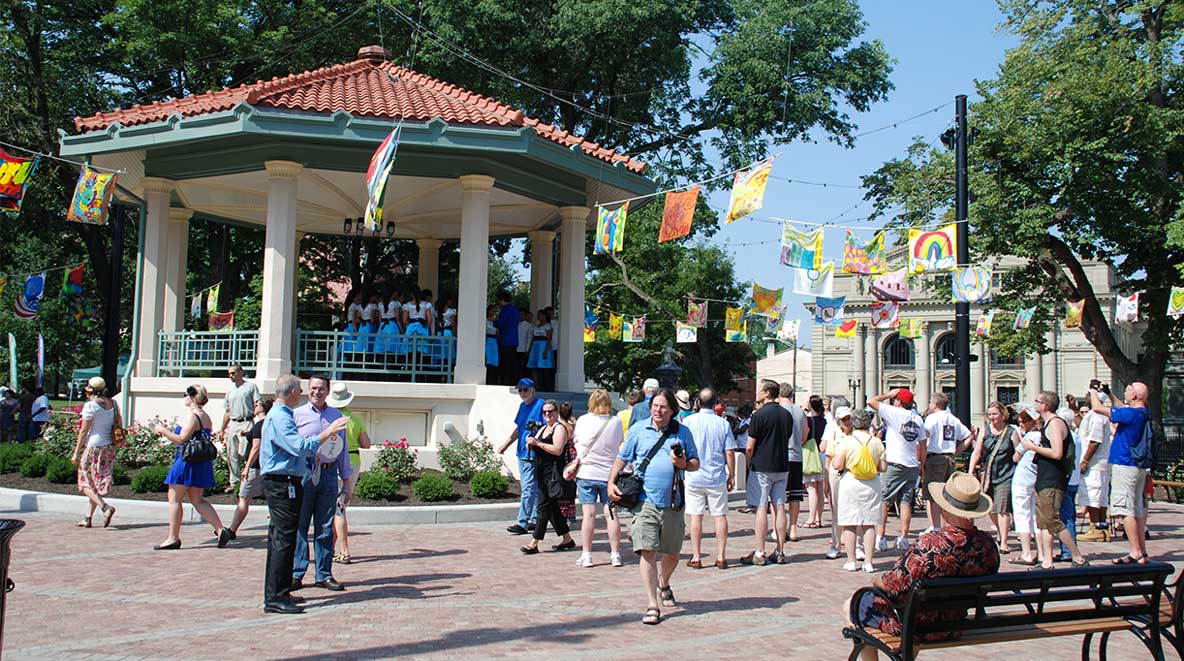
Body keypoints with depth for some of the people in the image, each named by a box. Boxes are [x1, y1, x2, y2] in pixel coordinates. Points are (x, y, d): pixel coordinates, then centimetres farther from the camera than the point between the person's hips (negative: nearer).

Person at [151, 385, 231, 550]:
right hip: (201, 463, 9)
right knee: (197, 500, 13)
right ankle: (220, 530, 3)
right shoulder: (206, 417, 14)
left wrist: (163, 430, -9)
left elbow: (181, 439, -21)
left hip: (188, 462, -9)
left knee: (174, 498, 2)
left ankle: (173, 538, 7)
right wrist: (169, 431, 22)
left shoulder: (193, 417, -15)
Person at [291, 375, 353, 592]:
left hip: (329, 473, 3)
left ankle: (324, 575, 13)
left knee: (326, 527, 6)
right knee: (299, 525, -1)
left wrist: (346, 478, 15)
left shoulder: (336, 416, 14)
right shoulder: (297, 414, 5)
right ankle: (296, 574, 7)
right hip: (303, 474, -2)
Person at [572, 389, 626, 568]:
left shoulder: (583, 420, -5)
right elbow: (621, 441, 8)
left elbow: (576, 442, 3)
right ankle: (615, 554, 8)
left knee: (588, 514, 2)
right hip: (610, 473, 1)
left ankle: (586, 555, 5)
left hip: (587, 472, -1)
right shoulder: (616, 422, -4)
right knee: (611, 514, 5)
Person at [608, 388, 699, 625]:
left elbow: (695, 464, 12)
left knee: (672, 553, 14)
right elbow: (622, 459, 11)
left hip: (673, 504, 2)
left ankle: (664, 584, 45)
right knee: (647, 552, -11)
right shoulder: (638, 430, 5)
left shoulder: (682, 432, 7)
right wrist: (611, 482, -3)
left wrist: (684, 464, -10)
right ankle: (652, 606, -7)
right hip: (645, 501, -2)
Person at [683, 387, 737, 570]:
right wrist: (732, 476, 8)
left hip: (694, 478, 0)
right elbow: (729, 453, -3)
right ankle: (721, 557, 10)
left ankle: (696, 558, 8)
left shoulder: (688, 421, -4)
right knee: (720, 516, 8)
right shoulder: (723, 423, -3)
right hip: (717, 478, 0)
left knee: (696, 516, 5)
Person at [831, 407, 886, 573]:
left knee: (850, 525, 4)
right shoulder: (877, 442, 1)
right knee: (869, 525, 6)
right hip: (871, 485, 2)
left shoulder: (846, 441, -7)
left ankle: (851, 561, 5)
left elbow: (837, 466, -10)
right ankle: (869, 562, 6)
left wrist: (835, 456, 10)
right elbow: (883, 467, 3)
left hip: (850, 484, -2)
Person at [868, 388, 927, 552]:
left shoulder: (895, 413, -10)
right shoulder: (918, 418, 7)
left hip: (894, 464, -5)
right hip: (912, 465, 5)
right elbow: (923, 443, 11)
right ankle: (903, 538, 7)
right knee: (906, 502, 8)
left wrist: (888, 394, 3)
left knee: (883, 501, 1)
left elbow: (871, 402, -10)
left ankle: (880, 538, -1)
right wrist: (922, 465, 18)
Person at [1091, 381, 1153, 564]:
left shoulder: (1131, 414, -18)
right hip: (1139, 467, 10)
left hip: (1124, 466, -10)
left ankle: (1136, 553, -11)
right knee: (1137, 510, 13)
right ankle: (1142, 552, 17)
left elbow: (1098, 408, -18)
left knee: (1125, 509, -9)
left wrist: (1093, 392, 0)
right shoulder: (1145, 414, 11)